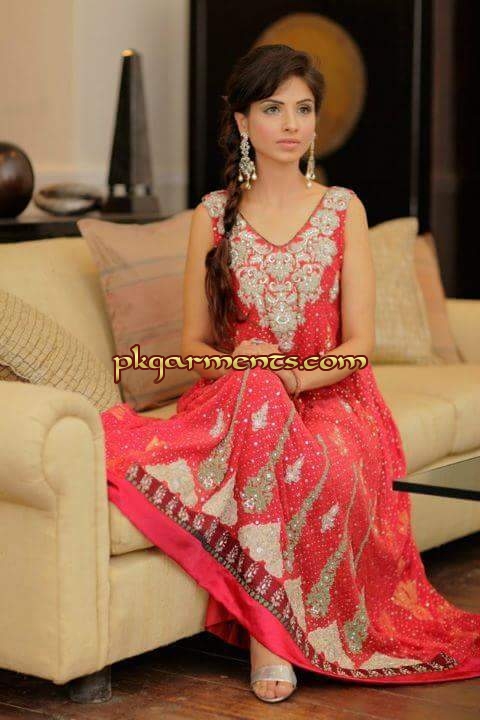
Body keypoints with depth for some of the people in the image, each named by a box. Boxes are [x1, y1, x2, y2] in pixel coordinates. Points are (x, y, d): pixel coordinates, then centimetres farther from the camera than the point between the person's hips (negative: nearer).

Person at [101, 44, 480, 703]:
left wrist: (292, 376, -18)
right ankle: (270, 628, -30)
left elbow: (360, 343, 0)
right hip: (233, 399, 1)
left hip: (331, 397, -1)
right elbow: (193, 343, 8)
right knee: (254, 393, -37)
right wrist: (240, 366, -15)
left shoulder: (343, 208, 6)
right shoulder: (213, 214, 7)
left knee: (324, 465, -38)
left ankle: (270, 626, -21)